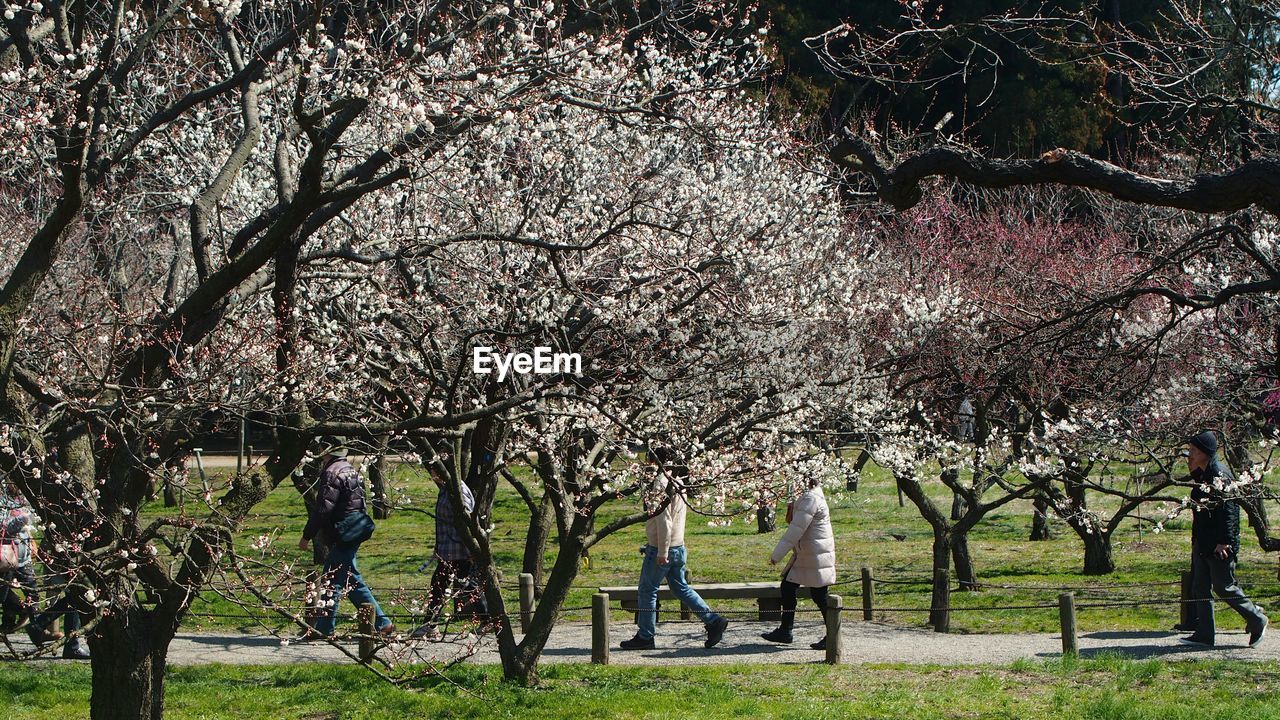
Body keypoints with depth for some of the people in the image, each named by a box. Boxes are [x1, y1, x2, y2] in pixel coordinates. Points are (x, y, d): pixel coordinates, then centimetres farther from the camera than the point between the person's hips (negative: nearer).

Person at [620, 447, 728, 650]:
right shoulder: (677, 484, 8)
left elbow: (664, 522, -22)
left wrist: (662, 553, -20)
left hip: (660, 550, -9)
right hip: (678, 548, 9)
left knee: (647, 591, 3)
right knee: (681, 588, 17)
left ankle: (645, 637, 9)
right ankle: (713, 621, 11)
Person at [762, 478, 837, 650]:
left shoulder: (810, 499, -21)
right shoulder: (807, 495, 12)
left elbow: (796, 530, -23)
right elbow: (792, 522, 20)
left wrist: (777, 555, -20)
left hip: (816, 556, -10)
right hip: (804, 555, 10)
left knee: (819, 595, -3)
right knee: (787, 587, 12)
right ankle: (785, 632, 20)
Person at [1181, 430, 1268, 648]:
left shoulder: (1219, 475, -17)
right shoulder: (1201, 475, 11)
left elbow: (1227, 509, -21)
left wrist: (1223, 542, -24)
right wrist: (1196, 540, 17)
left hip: (1219, 546, -10)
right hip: (1202, 544, 10)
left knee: (1224, 587, -2)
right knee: (1199, 588, 8)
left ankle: (1257, 620, 15)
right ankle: (1204, 634, 12)